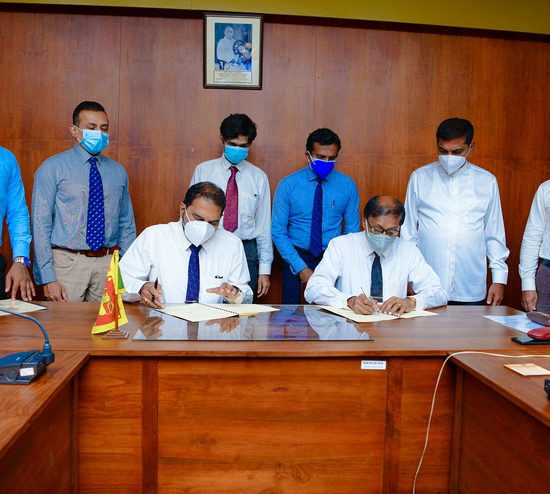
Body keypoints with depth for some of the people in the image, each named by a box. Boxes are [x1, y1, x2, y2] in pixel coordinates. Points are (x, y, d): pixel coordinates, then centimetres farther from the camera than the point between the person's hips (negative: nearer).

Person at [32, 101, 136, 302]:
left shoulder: (118, 172, 11)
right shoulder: (52, 168, -1)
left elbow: (127, 225, 13)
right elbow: (41, 224, -5)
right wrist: (48, 278, -11)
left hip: (109, 263, 3)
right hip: (67, 262, -3)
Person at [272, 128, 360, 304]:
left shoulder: (347, 185, -1)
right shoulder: (288, 185, -6)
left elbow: (352, 230, 3)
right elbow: (278, 232, -6)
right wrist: (301, 267, -14)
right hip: (296, 257, -1)